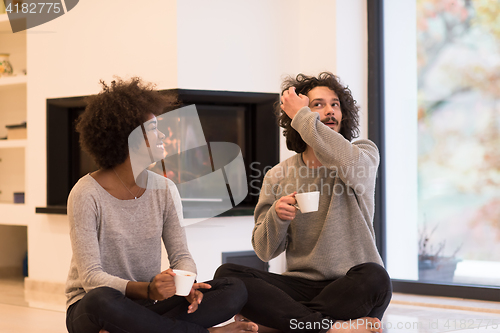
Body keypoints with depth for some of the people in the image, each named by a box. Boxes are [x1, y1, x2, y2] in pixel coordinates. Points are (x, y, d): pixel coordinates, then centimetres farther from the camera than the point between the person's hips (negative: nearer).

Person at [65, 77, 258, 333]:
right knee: (103, 300, -42)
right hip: (91, 310, -5)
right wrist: (146, 290, -35)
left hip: (146, 306, 5)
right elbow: (91, 276, -18)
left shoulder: (164, 190, 4)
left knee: (235, 290, -15)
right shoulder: (87, 194, -13)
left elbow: (181, 256, 3)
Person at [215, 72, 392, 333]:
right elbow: (265, 252, 6)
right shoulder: (278, 177, 9)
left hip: (352, 289, -2)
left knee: (373, 277, -37)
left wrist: (301, 116, -12)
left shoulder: (365, 154, 5)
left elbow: (347, 162, -23)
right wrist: (277, 216, -16)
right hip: (301, 285, 2)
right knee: (227, 275, -22)